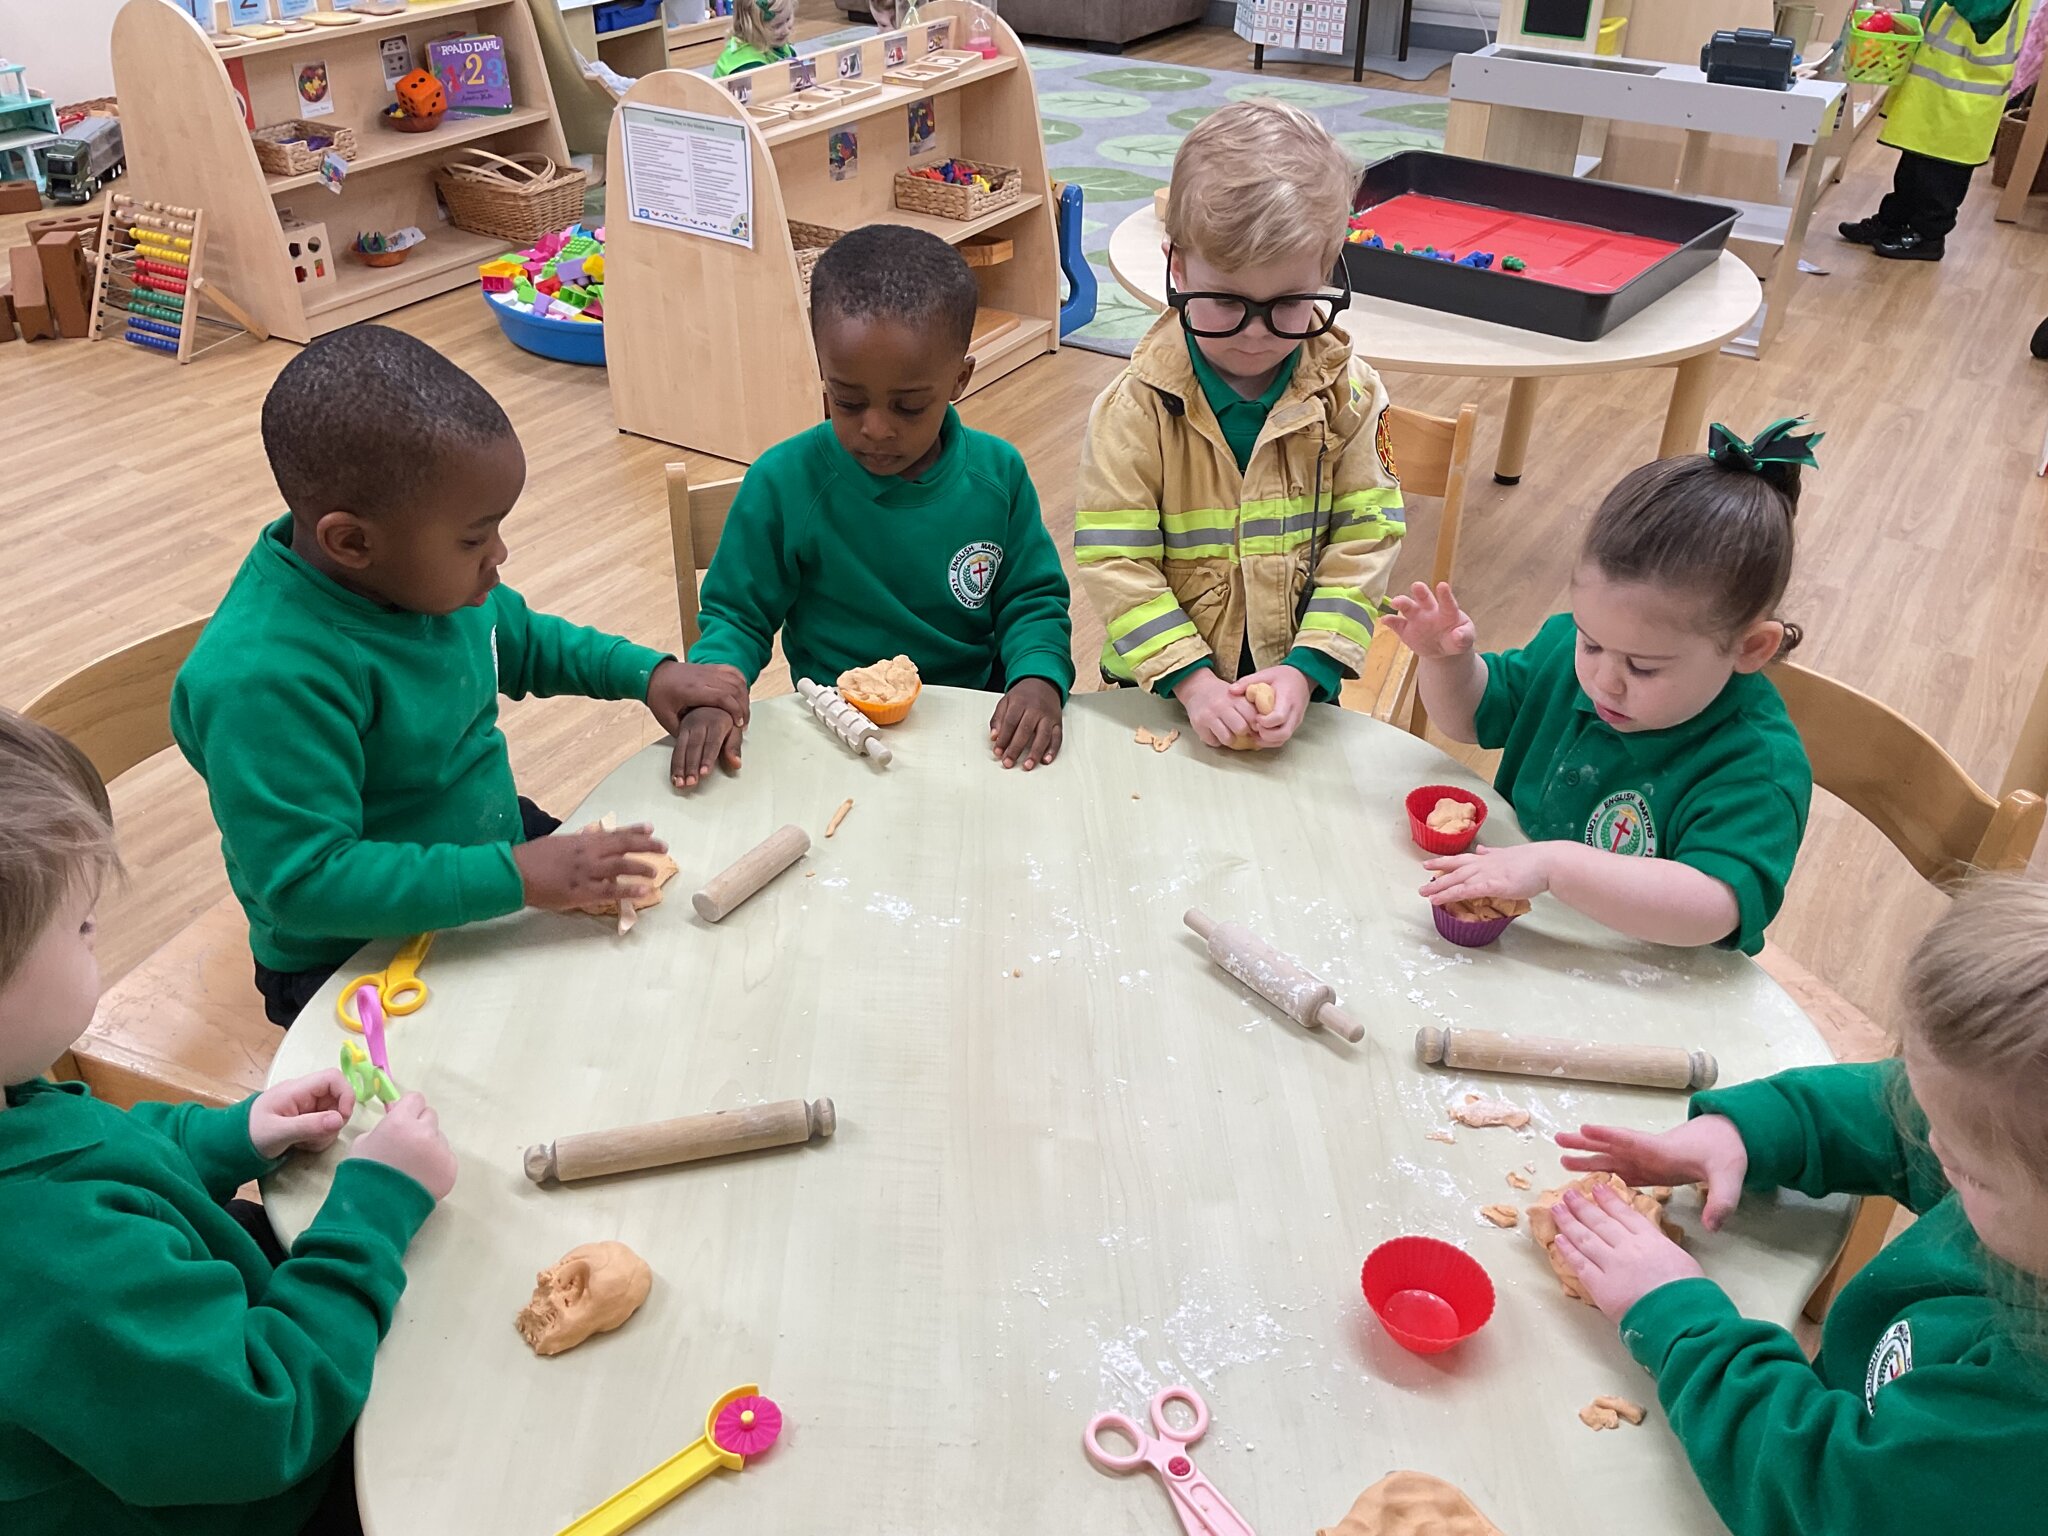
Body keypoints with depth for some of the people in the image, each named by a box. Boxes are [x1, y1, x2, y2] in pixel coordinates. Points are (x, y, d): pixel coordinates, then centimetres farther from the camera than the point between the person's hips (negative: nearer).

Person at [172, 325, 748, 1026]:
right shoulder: (268, 682, -32)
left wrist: (648, 672, 4)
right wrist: (515, 878, -36)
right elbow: (306, 883, -33)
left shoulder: (428, 570, -5)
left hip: (495, 843, 8)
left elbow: (521, 639, 17)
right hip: (354, 960, -8)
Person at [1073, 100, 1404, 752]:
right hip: (1163, 688, -1)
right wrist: (1190, 678, -21)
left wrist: (1306, 669, -16)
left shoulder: (1350, 395, -6)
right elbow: (1114, 561, -13)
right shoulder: (1136, 406, -12)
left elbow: (1365, 540, -5)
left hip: (1297, 685, 1)